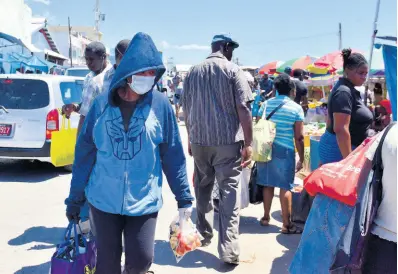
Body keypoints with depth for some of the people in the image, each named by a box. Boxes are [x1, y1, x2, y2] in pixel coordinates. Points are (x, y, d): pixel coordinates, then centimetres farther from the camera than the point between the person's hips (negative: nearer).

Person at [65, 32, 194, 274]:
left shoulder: (161, 105, -6)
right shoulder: (101, 104, -4)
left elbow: (173, 156, -2)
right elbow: (85, 153, 2)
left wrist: (184, 198, -1)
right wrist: (75, 198, 6)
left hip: (144, 201, -1)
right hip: (103, 199, 1)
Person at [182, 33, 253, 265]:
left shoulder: (193, 72, 9)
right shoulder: (233, 70, -4)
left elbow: (186, 109, 13)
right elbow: (243, 109, -12)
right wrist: (248, 143, -9)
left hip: (199, 140, 4)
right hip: (227, 140, -4)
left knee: (203, 188, 18)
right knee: (230, 191, -2)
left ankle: (203, 235, 31)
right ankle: (229, 249, -5)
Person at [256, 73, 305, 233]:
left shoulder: (266, 104, 5)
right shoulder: (296, 108, -6)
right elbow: (299, 137, -6)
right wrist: (301, 159, 2)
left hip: (266, 148, 4)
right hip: (285, 150, -4)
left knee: (268, 184, 15)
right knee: (285, 187, 2)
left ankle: (266, 217, 26)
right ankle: (286, 224, 7)